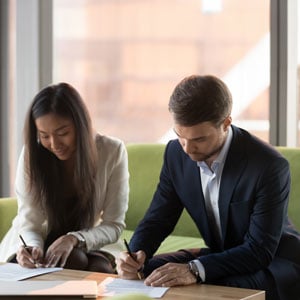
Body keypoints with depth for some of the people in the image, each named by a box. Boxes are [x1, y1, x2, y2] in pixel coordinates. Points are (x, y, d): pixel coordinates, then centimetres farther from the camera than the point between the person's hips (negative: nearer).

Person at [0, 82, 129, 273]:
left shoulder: (112, 152, -15)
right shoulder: (31, 154, -15)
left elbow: (114, 225, -12)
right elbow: (30, 222, -14)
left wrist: (74, 239, -31)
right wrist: (32, 248, -38)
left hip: (83, 247, 2)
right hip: (35, 244, -2)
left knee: (101, 269, -31)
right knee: (75, 260, -32)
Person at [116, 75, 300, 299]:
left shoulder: (270, 165, -27)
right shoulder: (176, 153, -8)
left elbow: (260, 250, -28)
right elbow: (158, 219, -1)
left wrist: (196, 269, -41)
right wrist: (137, 254, -24)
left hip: (273, 260, -5)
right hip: (220, 255, 5)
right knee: (146, 271, -13)